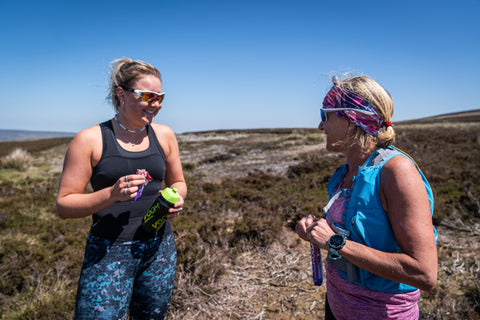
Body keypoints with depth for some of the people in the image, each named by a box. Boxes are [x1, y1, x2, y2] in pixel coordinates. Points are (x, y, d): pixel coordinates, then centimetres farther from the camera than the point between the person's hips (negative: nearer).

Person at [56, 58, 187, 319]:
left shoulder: (164, 135, 3)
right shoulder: (90, 140, -8)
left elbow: (177, 182, 15)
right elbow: (64, 205, -8)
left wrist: (176, 198, -8)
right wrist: (112, 194, -24)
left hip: (159, 248, 4)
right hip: (109, 251, -3)